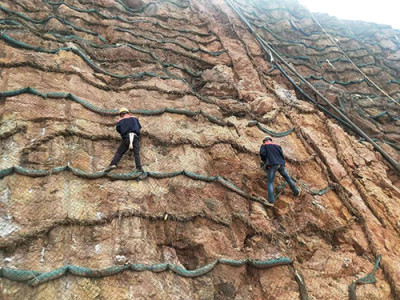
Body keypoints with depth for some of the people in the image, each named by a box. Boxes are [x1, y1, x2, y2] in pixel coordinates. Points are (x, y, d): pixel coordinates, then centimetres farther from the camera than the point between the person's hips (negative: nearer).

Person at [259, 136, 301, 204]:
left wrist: (264, 161, 10)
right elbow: (281, 155, 20)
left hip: (272, 165, -4)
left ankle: (271, 201, -15)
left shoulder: (264, 146, 10)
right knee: (288, 178, 21)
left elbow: (262, 153, -7)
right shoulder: (277, 146, 24)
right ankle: (296, 192, 36)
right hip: (280, 164, 4)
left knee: (270, 182, -4)